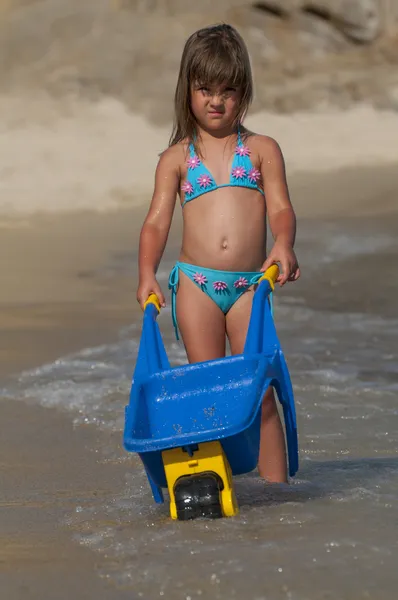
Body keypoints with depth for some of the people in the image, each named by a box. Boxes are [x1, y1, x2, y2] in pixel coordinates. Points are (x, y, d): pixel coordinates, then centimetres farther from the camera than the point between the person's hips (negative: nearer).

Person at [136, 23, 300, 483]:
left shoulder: (262, 149, 9)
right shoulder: (177, 158, 9)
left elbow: (280, 207, -1)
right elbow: (157, 220, 3)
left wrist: (283, 244, -22)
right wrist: (147, 273, -13)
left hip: (248, 285, 0)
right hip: (195, 283, 0)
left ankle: (275, 482, 4)